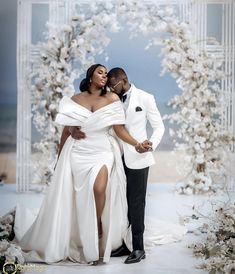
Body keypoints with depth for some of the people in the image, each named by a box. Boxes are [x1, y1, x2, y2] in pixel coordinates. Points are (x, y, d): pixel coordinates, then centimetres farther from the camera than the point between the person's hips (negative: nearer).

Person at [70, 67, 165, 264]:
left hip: (137, 159, -4)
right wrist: (74, 129, -17)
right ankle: (121, 245, 13)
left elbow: (159, 126, 0)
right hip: (118, 159, 4)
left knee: (136, 203, -2)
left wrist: (151, 144, -20)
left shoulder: (145, 98, -1)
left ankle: (138, 248, 5)